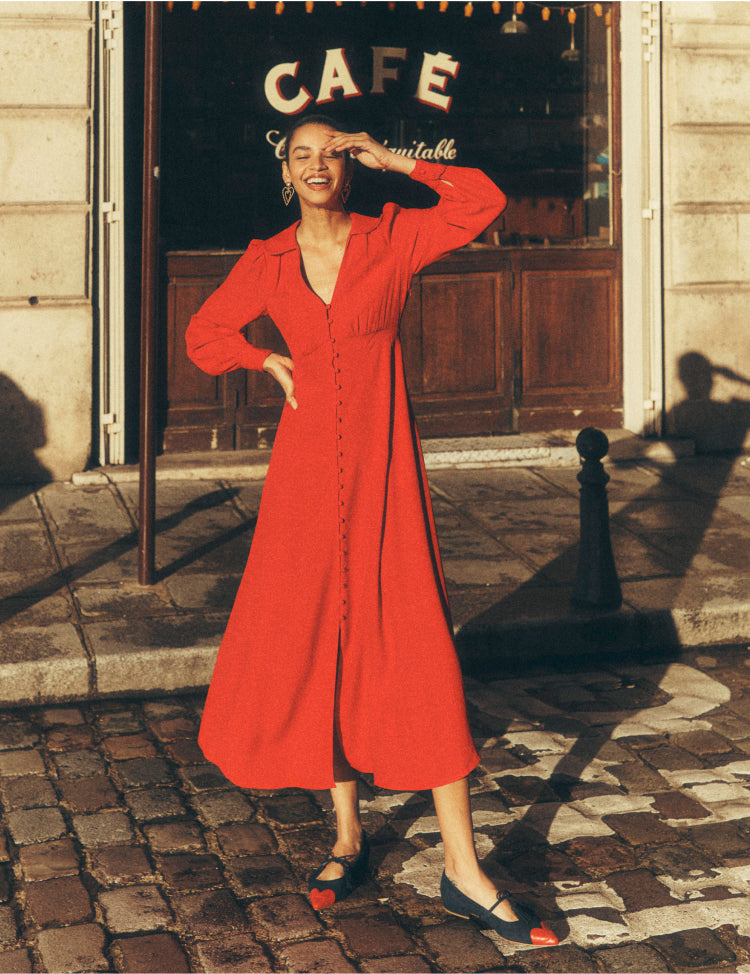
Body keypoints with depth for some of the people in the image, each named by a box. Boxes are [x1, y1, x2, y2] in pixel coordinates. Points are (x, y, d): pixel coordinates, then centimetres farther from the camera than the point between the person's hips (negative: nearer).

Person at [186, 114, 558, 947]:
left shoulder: (392, 240, 0)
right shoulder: (267, 264, 6)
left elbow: (484, 201, -12)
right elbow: (203, 337, 19)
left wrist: (395, 162, -5)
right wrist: (273, 363, 4)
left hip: (384, 471, -2)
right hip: (306, 468, 2)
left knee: (421, 656, -6)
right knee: (315, 648, 6)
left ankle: (462, 871, -1)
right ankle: (347, 838, 23)